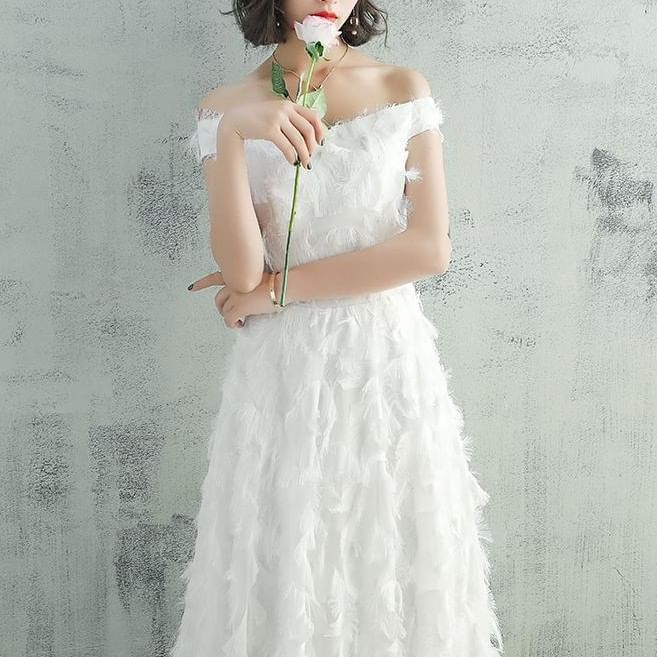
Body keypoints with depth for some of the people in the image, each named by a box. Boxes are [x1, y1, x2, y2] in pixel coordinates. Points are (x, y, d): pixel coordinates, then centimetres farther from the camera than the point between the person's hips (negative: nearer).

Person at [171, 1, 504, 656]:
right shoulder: (225, 108, 2)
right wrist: (233, 135, -22)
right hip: (281, 372, 0)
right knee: (281, 579, 9)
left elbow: (429, 248, -7)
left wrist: (280, 287, -8)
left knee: (394, 569, 10)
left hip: (388, 362, 0)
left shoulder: (403, 89, 2)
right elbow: (241, 271, -9)